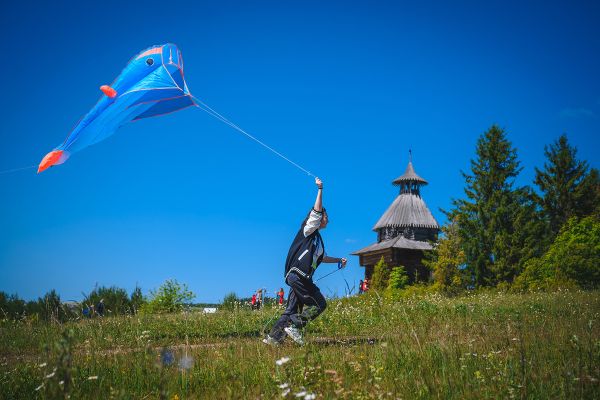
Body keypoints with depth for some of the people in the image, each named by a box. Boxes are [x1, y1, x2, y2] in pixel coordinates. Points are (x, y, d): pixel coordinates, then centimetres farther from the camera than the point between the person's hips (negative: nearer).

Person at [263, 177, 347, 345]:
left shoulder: (318, 239, 27)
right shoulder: (308, 230, 1)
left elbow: (323, 257, 43)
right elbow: (316, 212, -14)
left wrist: (339, 260, 46)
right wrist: (320, 189, -13)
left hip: (301, 278, 9)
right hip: (297, 274, -9)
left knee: (292, 310, 7)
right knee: (319, 304, -10)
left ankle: (273, 337, 7)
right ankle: (294, 326, -10)